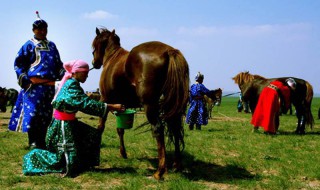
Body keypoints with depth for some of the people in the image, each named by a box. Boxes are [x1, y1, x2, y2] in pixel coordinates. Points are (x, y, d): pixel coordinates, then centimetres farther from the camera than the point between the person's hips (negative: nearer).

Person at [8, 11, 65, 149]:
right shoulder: (29, 45, 3)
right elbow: (18, 63, 1)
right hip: (34, 84, -5)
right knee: (32, 112, -9)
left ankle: (41, 141, 20)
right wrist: (23, 78, -12)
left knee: (46, 114, 10)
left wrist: (62, 75, 6)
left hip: (49, 85, 6)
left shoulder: (52, 46, 18)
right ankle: (32, 142, -1)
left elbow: (58, 64, 23)